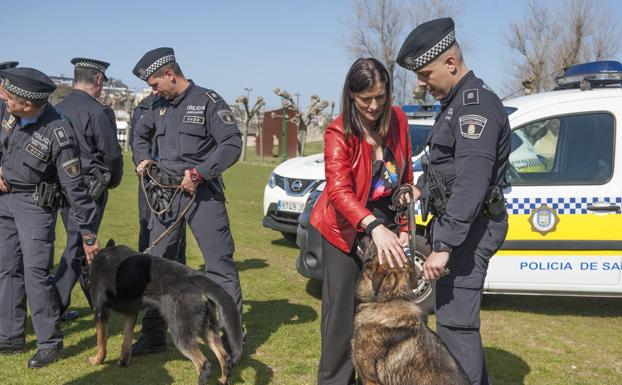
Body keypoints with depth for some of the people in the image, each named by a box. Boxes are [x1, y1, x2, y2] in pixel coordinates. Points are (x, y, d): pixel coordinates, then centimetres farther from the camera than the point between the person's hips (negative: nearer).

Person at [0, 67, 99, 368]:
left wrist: (88, 233, -18)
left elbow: (75, 187, -22)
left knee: (36, 272, -11)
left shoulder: (58, 134, -27)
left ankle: (50, 343, 2)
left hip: (35, 203, -7)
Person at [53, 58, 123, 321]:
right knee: (77, 246, -1)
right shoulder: (98, 112, -15)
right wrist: (114, 181, 7)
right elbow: (112, 154, -12)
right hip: (90, 188, -7)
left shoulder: (57, 109, 6)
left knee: (80, 242, 19)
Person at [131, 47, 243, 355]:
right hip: (165, 192, 7)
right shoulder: (158, 107, 13)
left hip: (201, 194, -6)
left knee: (219, 264, -7)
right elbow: (140, 134, 31)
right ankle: (153, 336, 20)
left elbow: (232, 144, -14)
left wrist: (199, 173, -17)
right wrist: (143, 159, 11)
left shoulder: (208, 101, -7)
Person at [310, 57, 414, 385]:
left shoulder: (398, 120, -3)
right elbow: (338, 189, -31)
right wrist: (374, 227, -45)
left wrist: (403, 227, 3)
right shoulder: (339, 132, -18)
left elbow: (405, 177, 7)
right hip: (346, 229, -4)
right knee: (342, 305, -3)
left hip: (385, 226, 4)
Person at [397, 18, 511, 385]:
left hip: (468, 227, -11)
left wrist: (443, 246, -29)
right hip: (458, 223, 11)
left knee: (456, 322, -9)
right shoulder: (458, 101, 14)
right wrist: (421, 189, 14)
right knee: (460, 316, 20)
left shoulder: (476, 104, -19)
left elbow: (471, 184, -27)